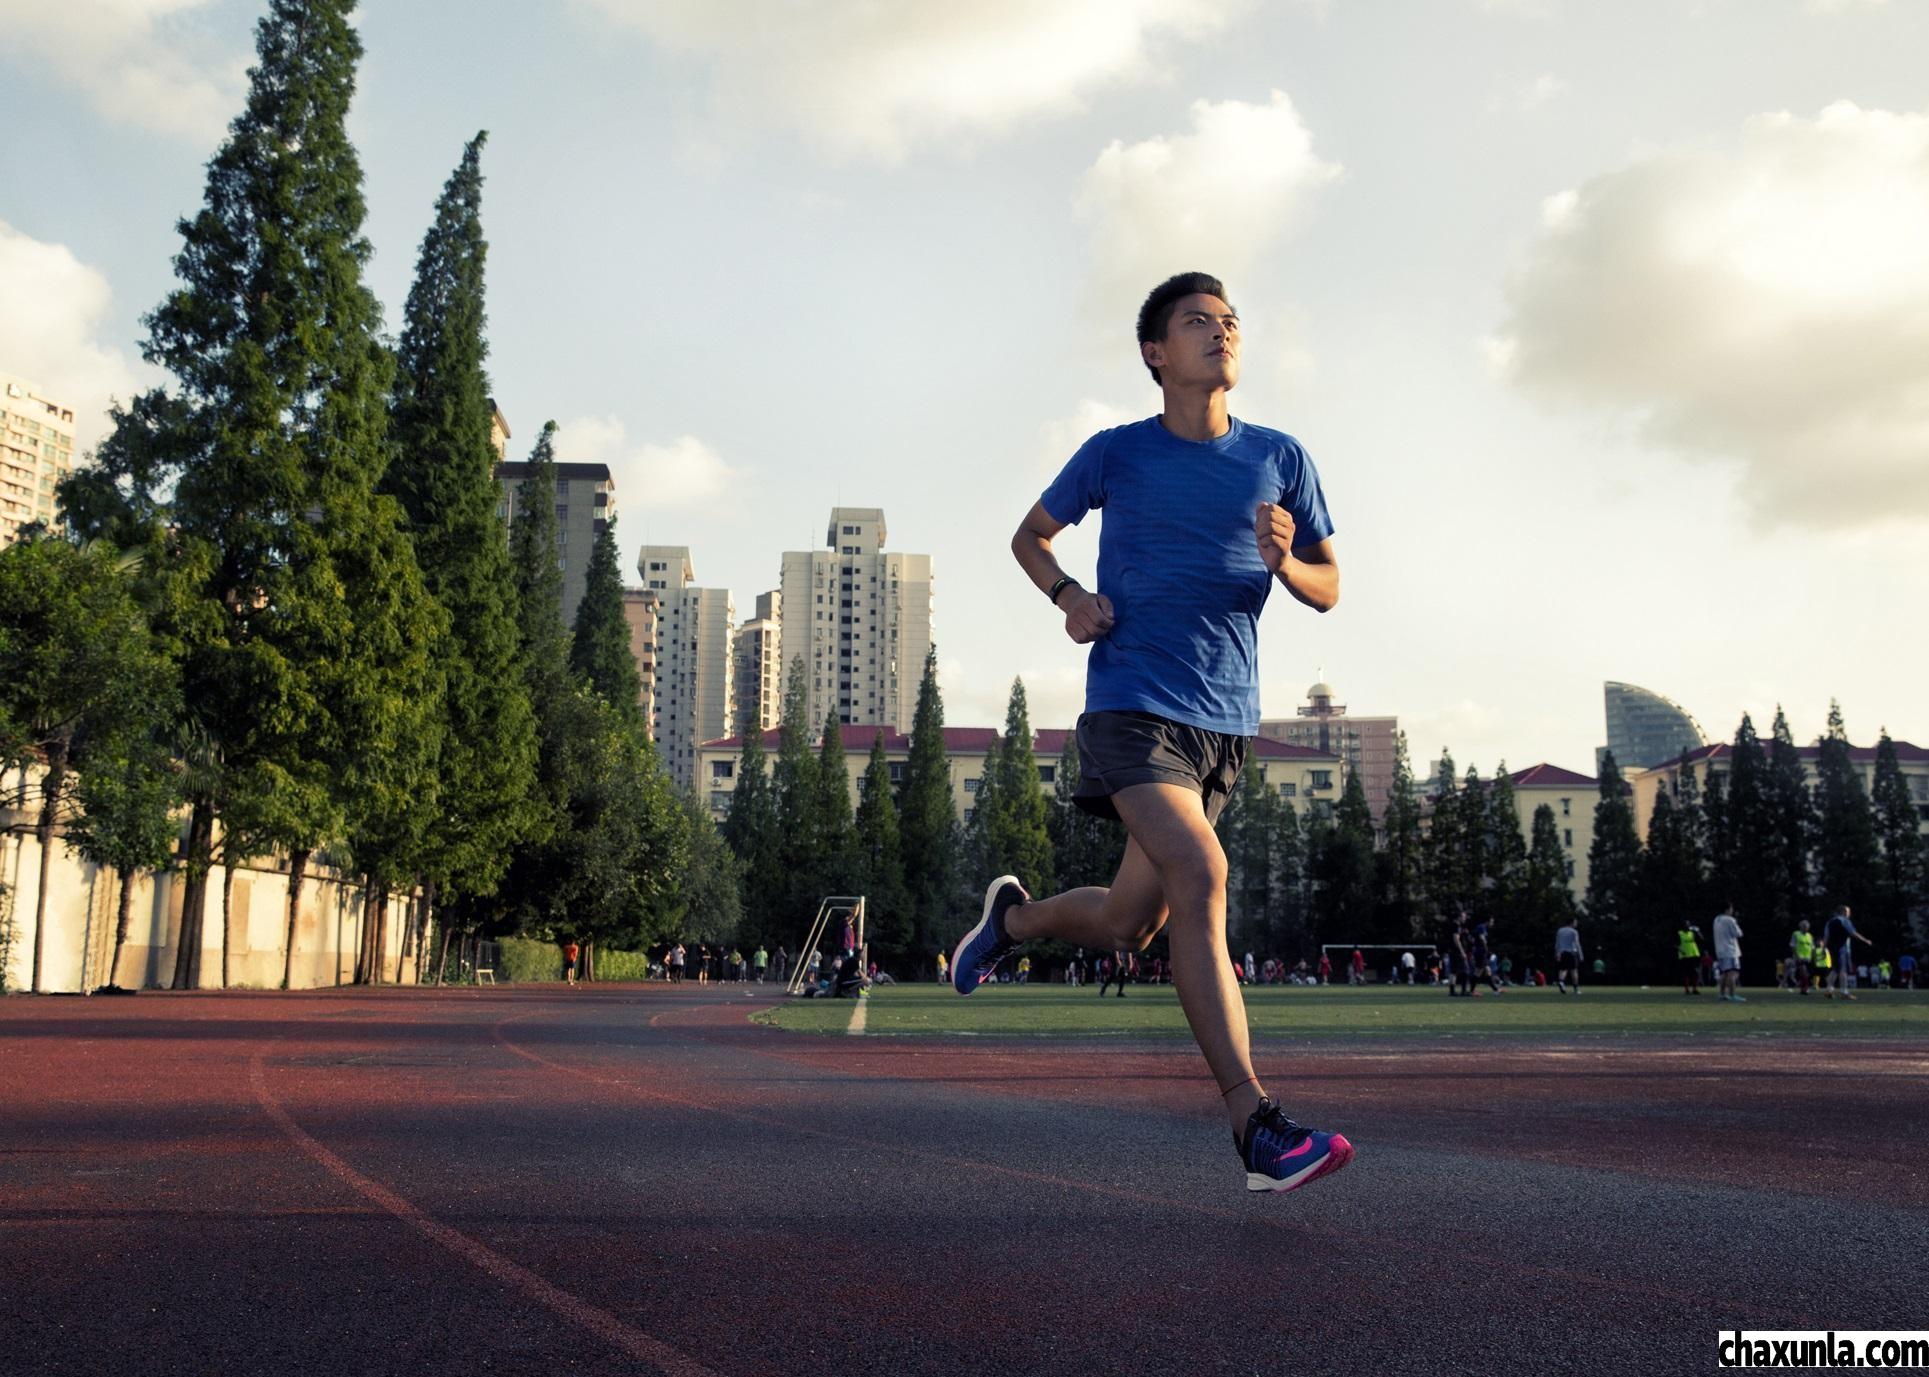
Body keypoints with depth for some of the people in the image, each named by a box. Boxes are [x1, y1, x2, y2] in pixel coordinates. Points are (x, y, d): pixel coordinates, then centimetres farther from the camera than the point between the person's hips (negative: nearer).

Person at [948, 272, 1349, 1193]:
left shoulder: (1279, 459, 8)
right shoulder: (1116, 455, 2)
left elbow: (1327, 589, 13)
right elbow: (1029, 536, 17)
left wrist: (1284, 562, -10)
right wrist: (1067, 595, -4)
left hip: (1224, 719, 4)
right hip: (1131, 703, -4)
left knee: (1128, 924, 8)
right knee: (1200, 875, -24)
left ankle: (1013, 916, 41)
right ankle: (1256, 1127, -23)